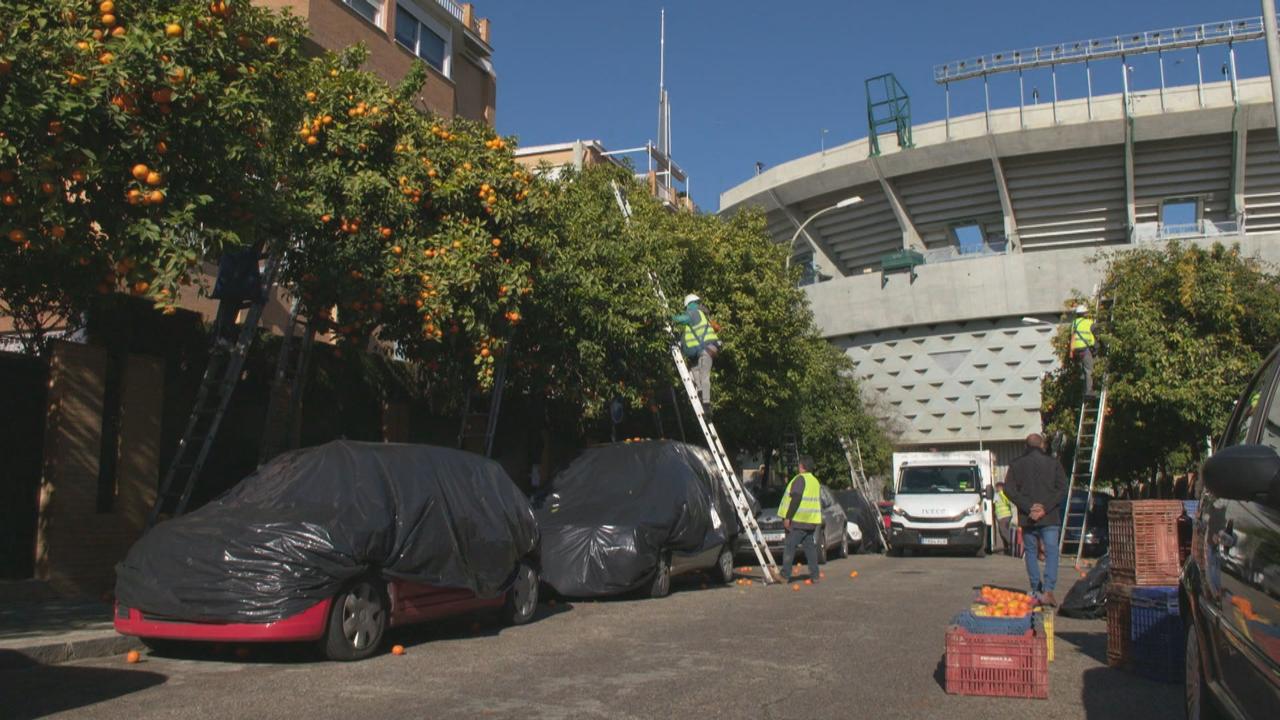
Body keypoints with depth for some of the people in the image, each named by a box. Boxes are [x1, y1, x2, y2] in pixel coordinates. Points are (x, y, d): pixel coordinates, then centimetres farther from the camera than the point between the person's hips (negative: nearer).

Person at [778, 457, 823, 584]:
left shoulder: (800, 479, -11)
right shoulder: (815, 481, 16)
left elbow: (795, 499, -19)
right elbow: (819, 501, 21)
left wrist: (788, 517, -18)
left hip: (797, 521, -8)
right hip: (811, 521, 8)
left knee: (789, 547, -4)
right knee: (810, 547, 11)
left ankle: (785, 576, -5)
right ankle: (815, 575, 10)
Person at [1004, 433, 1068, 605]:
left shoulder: (1017, 465, 6)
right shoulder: (1053, 463, 3)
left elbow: (1009, 489, -3)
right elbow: (1062, 489, -6)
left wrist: (1029, 507, -8)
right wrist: (1045, 508, -10)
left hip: (1027, 518, 2)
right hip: (1050, 518, -1)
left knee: (1031, 552, 13)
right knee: (1051, 552, -4)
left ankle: (1036, 591, 13)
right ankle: (1047, 590, -20)